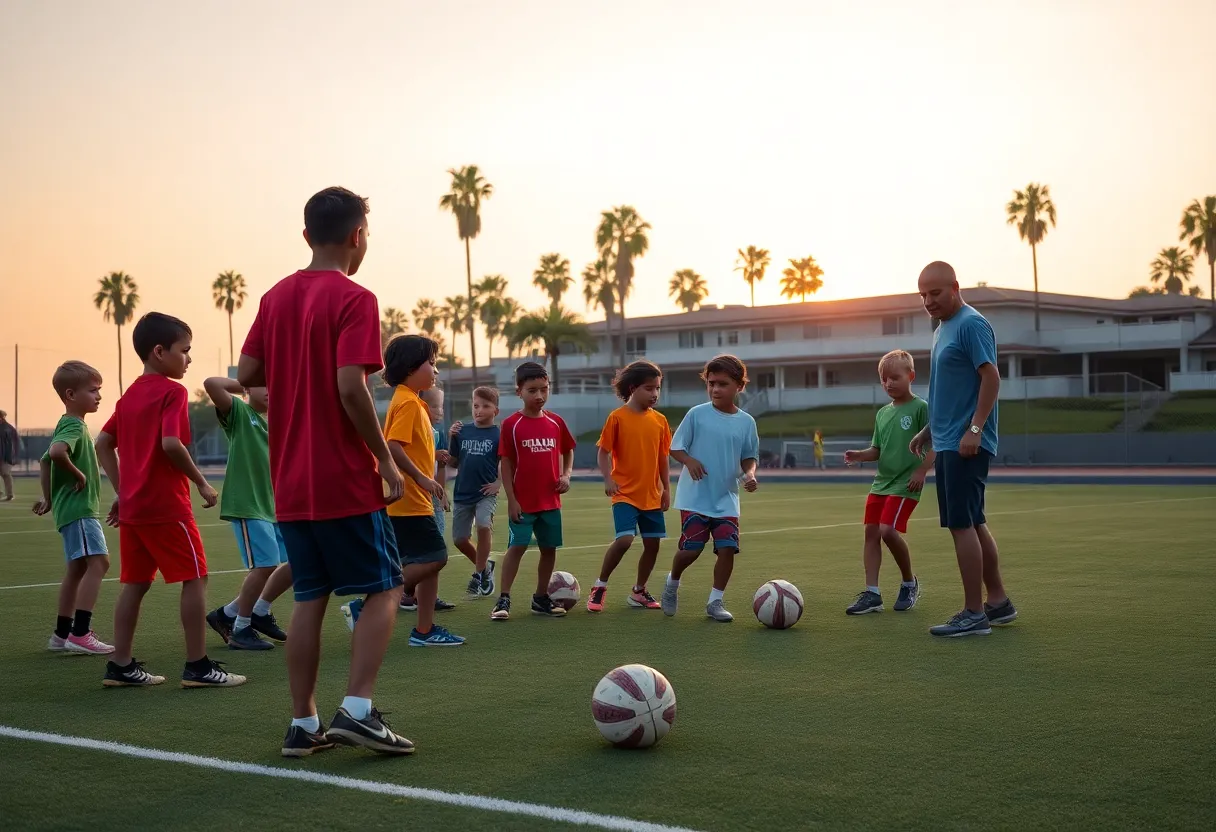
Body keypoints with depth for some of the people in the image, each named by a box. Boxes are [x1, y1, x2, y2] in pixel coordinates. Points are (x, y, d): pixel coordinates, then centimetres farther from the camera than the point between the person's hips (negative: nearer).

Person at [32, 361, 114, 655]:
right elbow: (56, 452, -35)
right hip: (79, 507, -11)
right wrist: (77, 474, -22)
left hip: (70, 507, 11)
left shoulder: (68, 425, 16)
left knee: (78, 568, 15)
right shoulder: (74, 426, -15)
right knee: (98, 562, -15)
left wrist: (48, 497, 24)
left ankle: (62, 635, 22)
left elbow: (47, 460, 25)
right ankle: (79, 634, -18)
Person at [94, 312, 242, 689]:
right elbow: (171, 444, -22)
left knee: (135, 583, 12)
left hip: (132, 504, 8)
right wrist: (202, 483, -12)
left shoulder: (129, 395, 14)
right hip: (166, 505, -8)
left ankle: (120, 665, 13)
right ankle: (198, 666, 0)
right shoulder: (172, 391, -11)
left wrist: (122, 490, 17)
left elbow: (103, 444, 16)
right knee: (195, 578, -1)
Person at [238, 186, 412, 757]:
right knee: (384, 589, 4)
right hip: (346, 481, -6)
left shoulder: (276, 297, 9)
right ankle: (356, 710, -7)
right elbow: (351, 388, -20)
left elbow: (246, 375, 9)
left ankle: (303, 725, 12)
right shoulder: (354, 299, -11)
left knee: (310, 597, 11)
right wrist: (387, 459, -11)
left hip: (290, 484, 6)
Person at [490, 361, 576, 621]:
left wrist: (566, 474, 0)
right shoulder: (511, 424, -7)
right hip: (523, 502, -4)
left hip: (551, 500, 4)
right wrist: (511, 500, -10)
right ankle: (503, 599, -1)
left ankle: (541, 598, 23)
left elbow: (568, 451, 19)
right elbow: (506, 463, -6)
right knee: (516, 547, -6)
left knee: (549, 548, 10)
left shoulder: (555, 422, 4)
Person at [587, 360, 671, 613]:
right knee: (624, 539, -19)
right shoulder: (617, 417, -7)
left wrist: (666, 489, 9)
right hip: (625, 494, -5)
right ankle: (599, 586, 1)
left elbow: (662, 458, 11)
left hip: (652, 495, 5)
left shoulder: (659, 420, 5)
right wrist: (608, 479, -17)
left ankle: (639, 591, 26)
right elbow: (604, 452, -4)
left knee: (652, 544, 7)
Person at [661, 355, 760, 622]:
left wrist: (749, 473, -10)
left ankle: (715, 601, 9)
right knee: (690, 548, -6)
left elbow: (749, 457, 11)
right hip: (695, 497, -2)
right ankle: (672, 582, 26)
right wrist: (689, 461, -20)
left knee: (728, 547, -7)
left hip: (727, 499, 3)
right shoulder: (697, 414, -5)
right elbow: (676, 447, -1)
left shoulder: (746, 422, 2)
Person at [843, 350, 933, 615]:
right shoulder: (883, 413, 14)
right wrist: (859, 455, -1)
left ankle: (909, 583, 4)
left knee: (888, 530, -19)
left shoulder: (920, 407, -6)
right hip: (880, 482, 7)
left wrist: (921, 471, -17)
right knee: (871, 531, 1)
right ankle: (871, 593, 4)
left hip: (905, 484, -7)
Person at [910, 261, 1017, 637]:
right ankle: (998, 602, 22)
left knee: (962, 523, -9)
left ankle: (974, 614, -4)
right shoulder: (942, 329, 17)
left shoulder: (972, 324, -11)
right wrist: (929, 430, 22)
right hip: (946, 444, 10)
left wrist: (975, 428, -23)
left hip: (966, 445, -10)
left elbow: (990, 377, -18)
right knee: (972, 523, 13)